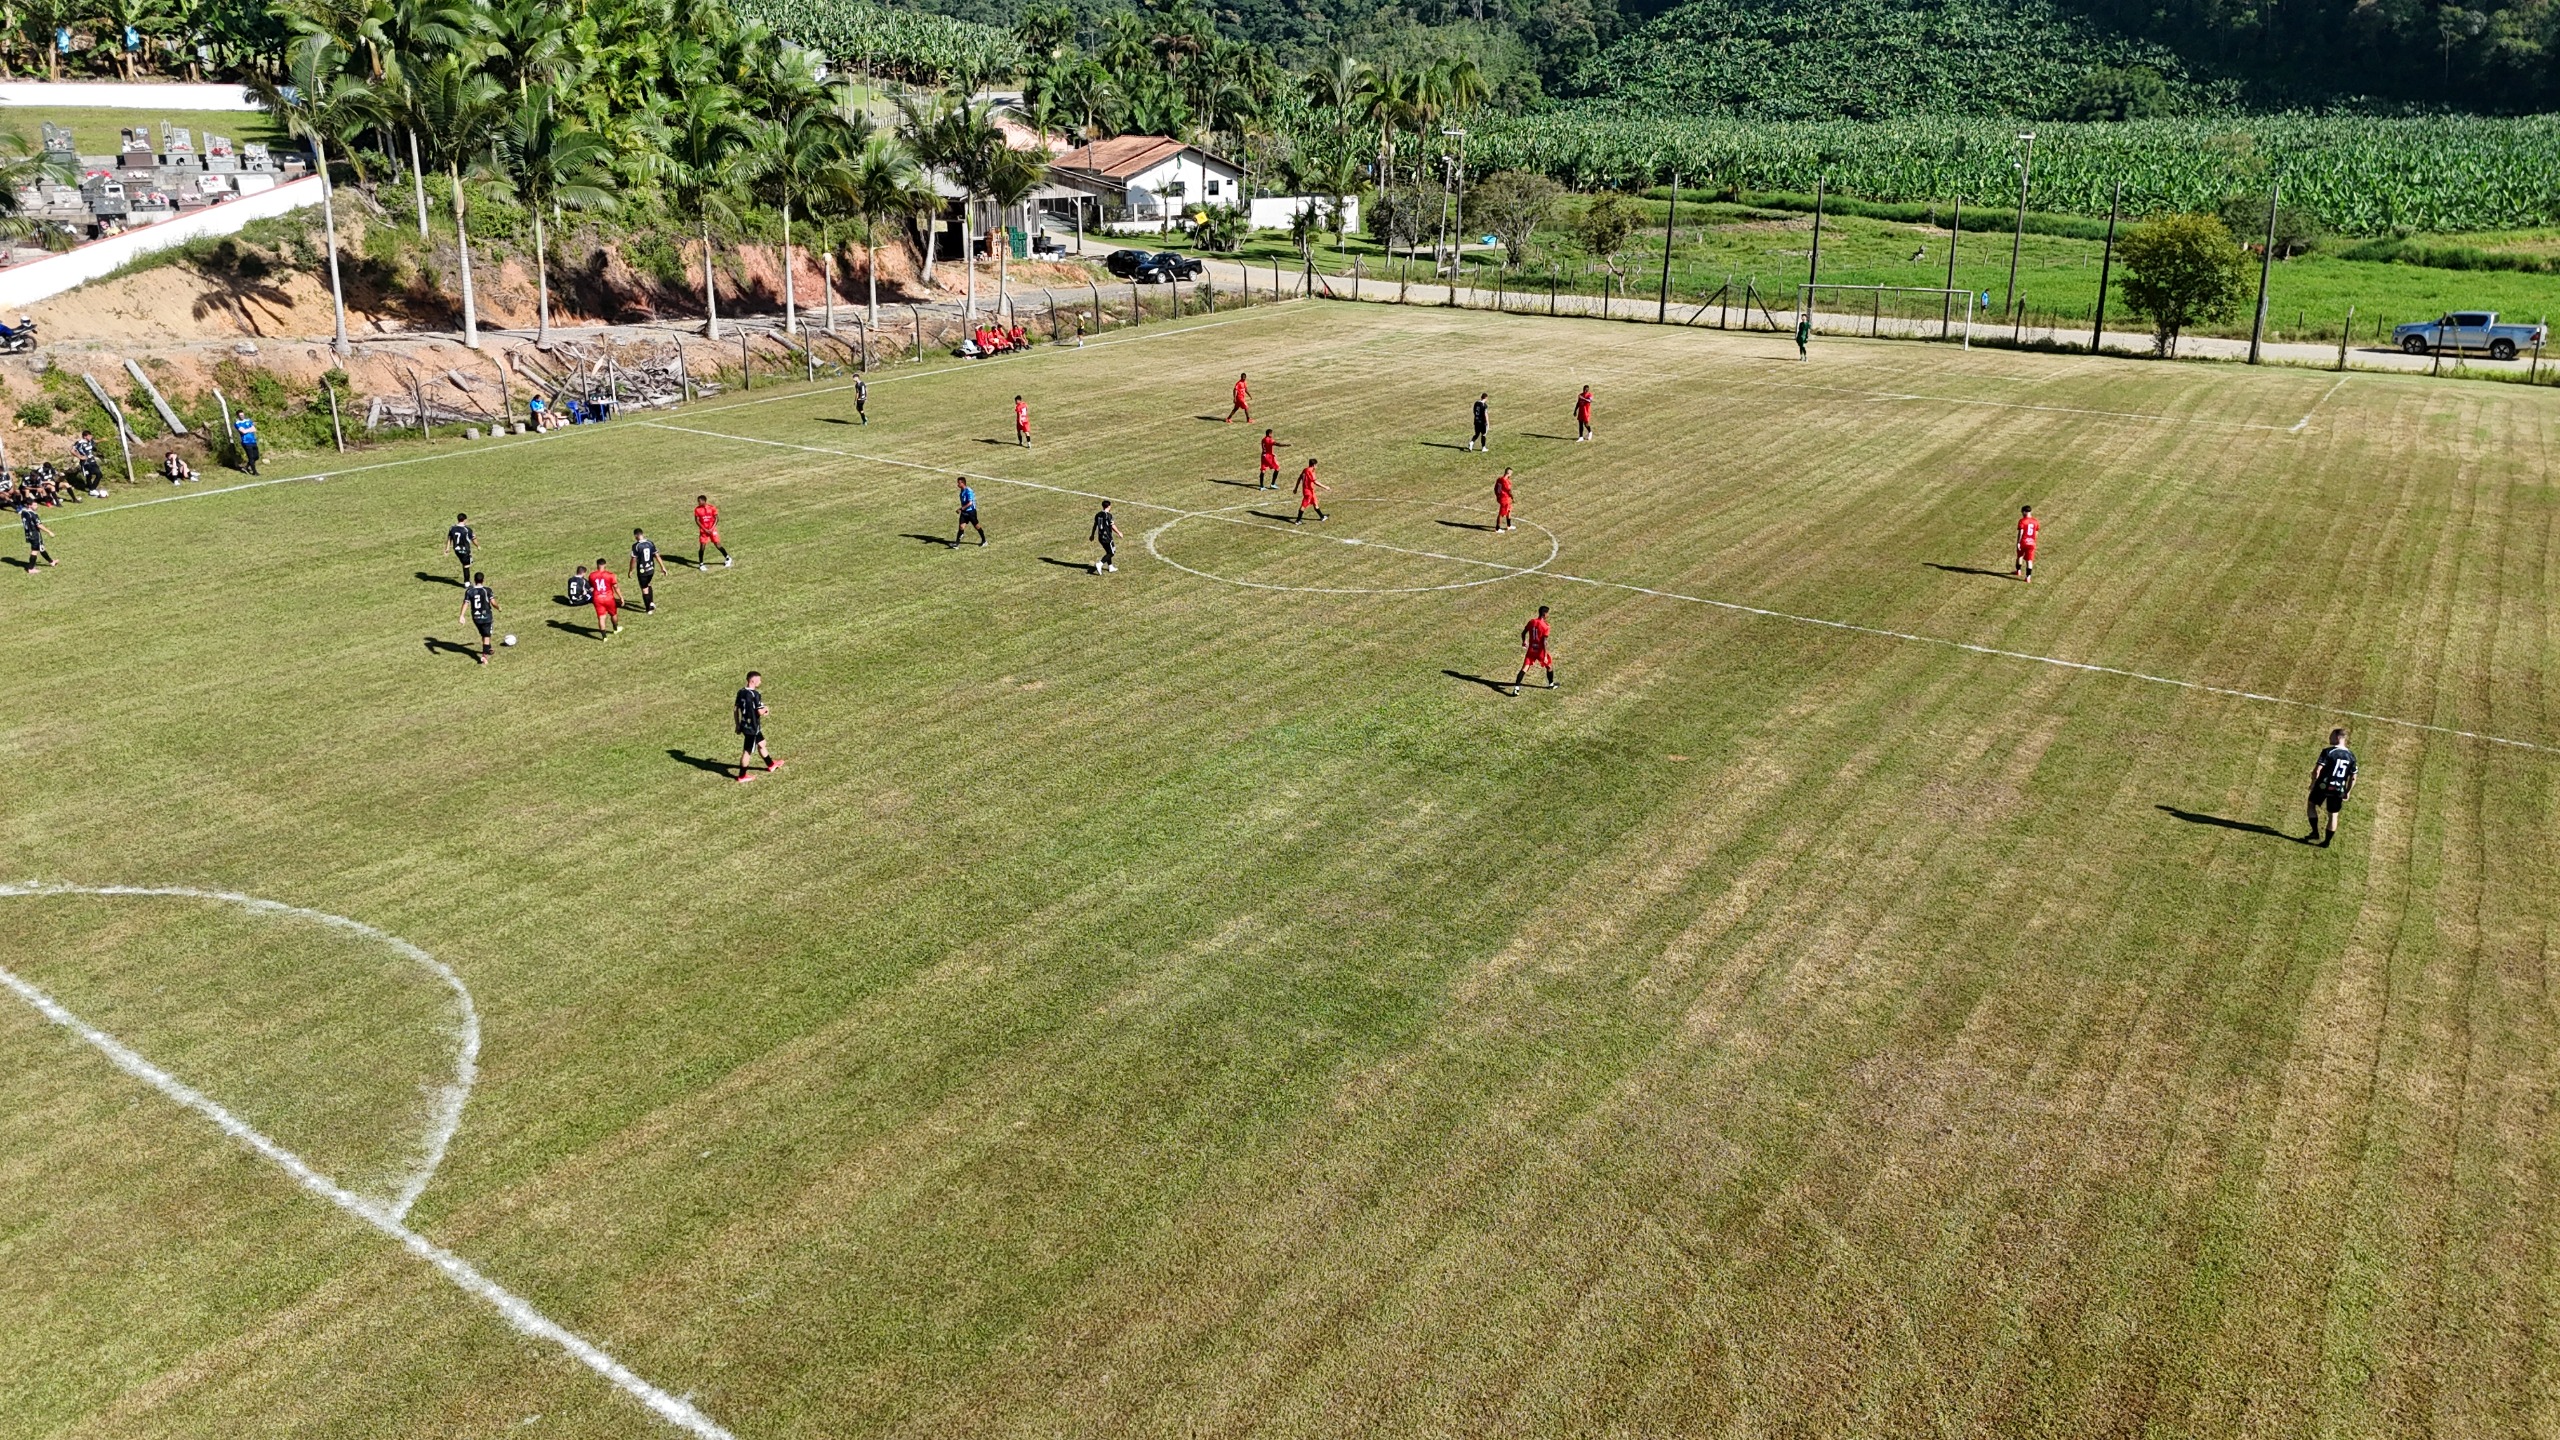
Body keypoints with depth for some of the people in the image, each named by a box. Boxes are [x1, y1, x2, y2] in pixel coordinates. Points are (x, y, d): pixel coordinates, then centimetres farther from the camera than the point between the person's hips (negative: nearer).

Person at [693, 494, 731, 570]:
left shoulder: (712, 508, -7)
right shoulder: (697, 509, -5)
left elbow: (717, 519, -5)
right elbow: (697, 520, -6)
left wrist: (711, 529, -15)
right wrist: (705, 529, -14)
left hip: (712, 530, 0)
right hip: (703, 531, 1)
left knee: (717, 545, 2)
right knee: (702, 547, -6)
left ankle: (728, 558, 22)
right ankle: (701, 564, 7)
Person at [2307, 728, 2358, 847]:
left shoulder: (2328, 752, -12)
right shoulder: (2351, 756, 5)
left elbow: (2317, 770, -17)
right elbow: (2353, 778, 9)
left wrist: (2313, 783, -1)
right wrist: (2347, 792, 18)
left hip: (2324, 786, -4)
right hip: (2339, 790, 4)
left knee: (2311, 805, 18)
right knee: (2333, 815, 13)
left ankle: (2315, 832, 9)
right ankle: (2326, 841, 18)